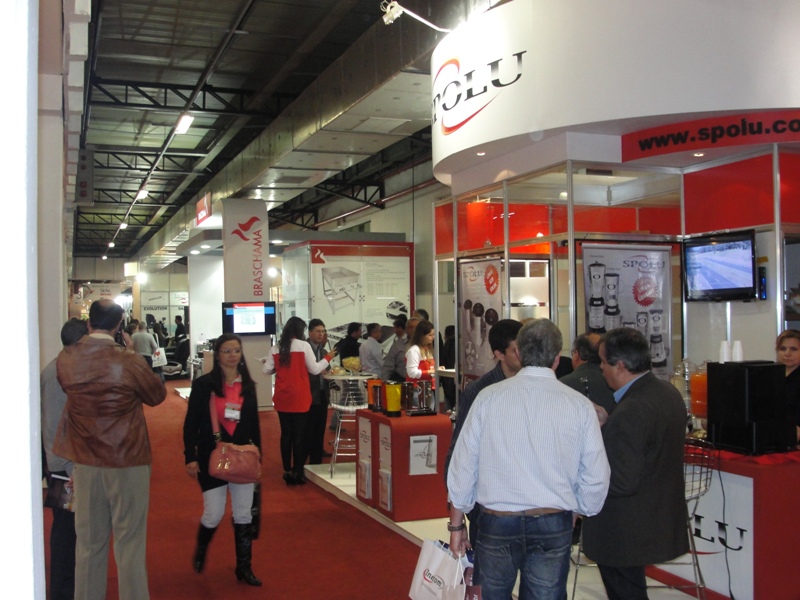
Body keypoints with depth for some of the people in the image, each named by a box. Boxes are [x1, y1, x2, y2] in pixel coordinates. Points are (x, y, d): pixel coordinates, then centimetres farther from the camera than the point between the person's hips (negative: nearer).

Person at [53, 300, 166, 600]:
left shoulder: (66, 360, -5)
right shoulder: (129, 361, -17)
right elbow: (158, 395, 0)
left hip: (85, 463, 4)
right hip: (129, 462, -4)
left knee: (89, 542, 14)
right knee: (130, 543, 6)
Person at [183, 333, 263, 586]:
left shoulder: (248, 385, 5)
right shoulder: (203, 384, -7)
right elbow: (191, 423, -6)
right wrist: (190, 457, -11)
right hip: (212, 456, -3)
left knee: (243, 513, 6)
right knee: (214, 514, 0)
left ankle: (244, 567, 19)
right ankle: (200, 549, 33)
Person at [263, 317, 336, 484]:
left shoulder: (276, 348, 4)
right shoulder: (303, 345, -7)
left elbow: (267, 370, 5)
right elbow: (314, 369, -5)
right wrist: (328, 358, 9)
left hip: (282, 398, 4)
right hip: (299, 398, -4)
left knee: (286, 433, 9)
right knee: (299, 434, 3)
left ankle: (287, 471, 13)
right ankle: (298, 472, 6)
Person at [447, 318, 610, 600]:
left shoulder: (488, 397, -4)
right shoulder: (580, 405, -5)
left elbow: (463, 465, -1)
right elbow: (596, 478, -2)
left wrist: (456, 524, 10)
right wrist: (581, 512, 18)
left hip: (496, 522, 0)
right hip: (553, 524, 0)